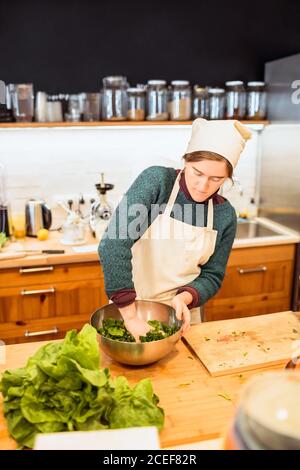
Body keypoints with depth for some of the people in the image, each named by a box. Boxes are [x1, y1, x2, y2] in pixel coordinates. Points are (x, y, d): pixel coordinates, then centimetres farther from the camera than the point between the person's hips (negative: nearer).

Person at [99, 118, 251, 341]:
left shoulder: (225, 215, -7)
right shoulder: (156, 181, -19)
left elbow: (212, 276, 1)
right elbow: (113, 244, -30)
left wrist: (185, 297, -20)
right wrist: (130, 316, -31)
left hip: (183, 313, 3)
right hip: (130, 305, -2)